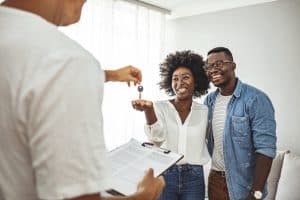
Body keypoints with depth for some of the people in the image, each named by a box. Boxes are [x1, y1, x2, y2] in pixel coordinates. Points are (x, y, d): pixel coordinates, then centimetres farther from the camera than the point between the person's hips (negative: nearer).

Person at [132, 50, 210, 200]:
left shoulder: (204, 111, 4)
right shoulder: (160, 107, -4)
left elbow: (204, 142, 12)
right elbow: (157, 136, -21)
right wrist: (148, 109, -36)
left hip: (194, 177, 2)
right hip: (164, 175, -2)